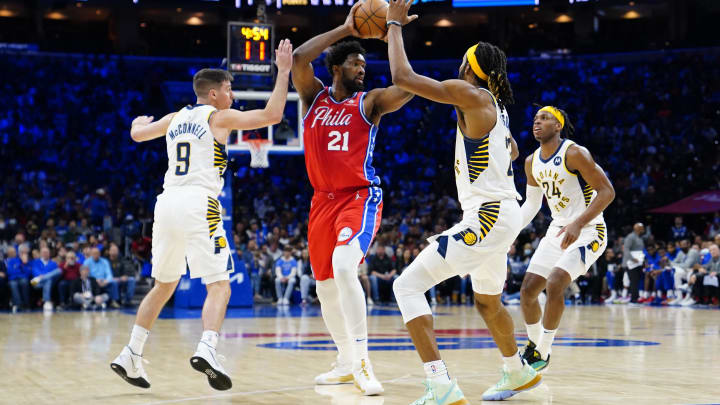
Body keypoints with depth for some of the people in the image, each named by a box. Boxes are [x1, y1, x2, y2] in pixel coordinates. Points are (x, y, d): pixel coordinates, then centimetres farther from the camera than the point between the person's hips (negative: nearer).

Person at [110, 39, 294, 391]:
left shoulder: (174, 118, 18)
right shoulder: (220, 117, 0)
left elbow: (137, 134, 35)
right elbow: (272, 115, -5)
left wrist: (138, 122, 59)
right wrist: (283, 72, 3)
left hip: (167, 203, 6)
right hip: (198, 205, -6)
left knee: (163, 285, 20)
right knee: (219, 285, -6)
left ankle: (131, 355, 18)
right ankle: (207, 348, -29)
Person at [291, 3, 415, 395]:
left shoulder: (369, 102, 0)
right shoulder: (314, 96, 7)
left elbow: (407, 86, -19)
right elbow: (299, 58, -10)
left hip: (360, 197, -5)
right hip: (323, 200, 5)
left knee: (344, 267, -29)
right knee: (325, 286, 11)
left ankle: (363, 361, -25)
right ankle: (346, 362, 28)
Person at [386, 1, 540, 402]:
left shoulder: (472, 94, -12)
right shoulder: (497, 108, 14)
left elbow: (403, 76, -16)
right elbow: (513, 149, 34)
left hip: (487, 217, -10)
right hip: (502, 212, 10)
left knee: (408, 285, -14)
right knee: (488, 301, 30)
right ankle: (519, 372, 50)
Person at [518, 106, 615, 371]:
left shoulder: (574, 154, -18)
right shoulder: (532, 162, 5)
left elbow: (607, 191, -21)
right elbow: (532, 203, 18)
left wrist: (578, 224, -31)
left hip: (588, 231, -8)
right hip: (558, 230, 8)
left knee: (554, 284, -24)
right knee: (527, 291, 3)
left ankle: (542, 354, -11)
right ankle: (533, 345, 25)